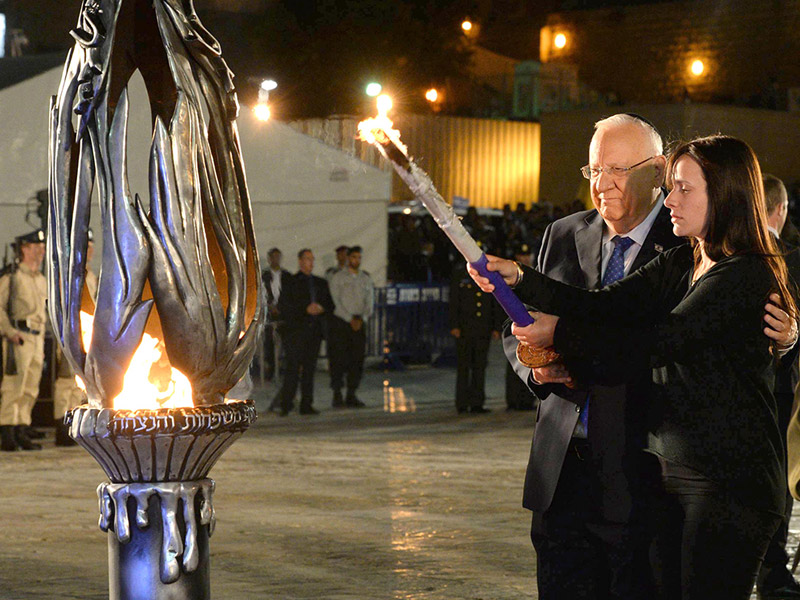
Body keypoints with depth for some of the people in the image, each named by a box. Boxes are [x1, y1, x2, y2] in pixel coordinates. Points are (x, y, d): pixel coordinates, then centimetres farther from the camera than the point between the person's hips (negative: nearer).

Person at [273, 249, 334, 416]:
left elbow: (330, 305, 18)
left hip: (314, 330, 5)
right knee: (293, 368, -9)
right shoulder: (291, 282, 0)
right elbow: (283, 307, -8)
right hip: (295, 331, -5)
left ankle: (306, 405, 8)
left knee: (310, 368, 4)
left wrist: (321, 308, -5)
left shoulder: (320, 283, 17)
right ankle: (285, 404, -5)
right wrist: (306, 310, -15)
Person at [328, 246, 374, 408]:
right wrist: (350, 319, -11)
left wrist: (362, 319, -7)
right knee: (338, 359, -7)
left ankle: (351, 395, 6)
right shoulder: (338, 278, 2)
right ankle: (337, 395, -2)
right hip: (340, 322, -4)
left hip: (359, 323, 4)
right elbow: (336, 302, -4)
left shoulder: (366, 279, 13)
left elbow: (369, 303, 9)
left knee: (357, 359, 0)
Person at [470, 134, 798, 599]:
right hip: (672, 473, 8)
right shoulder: (680, 264, 13)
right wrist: (520, 278, -8)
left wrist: (561, 334, -12)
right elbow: (606, 306, 3)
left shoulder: (748, 276, -14)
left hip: (730, 484, -8)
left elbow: (656, 342, -18)